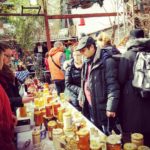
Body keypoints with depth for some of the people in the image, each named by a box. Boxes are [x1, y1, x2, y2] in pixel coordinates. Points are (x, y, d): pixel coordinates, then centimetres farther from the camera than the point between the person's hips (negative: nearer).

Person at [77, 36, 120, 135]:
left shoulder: (107, 61, -18)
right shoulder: (87, 62, 10)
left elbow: (112, 86, -21)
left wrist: (111, 107, -21)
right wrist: (81, 97, 16)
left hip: (102, 108, -8)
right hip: (90, 106, 8)